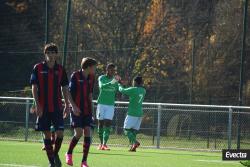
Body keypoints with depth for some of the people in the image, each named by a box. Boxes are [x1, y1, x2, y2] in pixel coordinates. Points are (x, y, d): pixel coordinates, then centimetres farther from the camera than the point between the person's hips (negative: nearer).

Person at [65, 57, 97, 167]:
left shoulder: (91, 78, 8)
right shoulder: (75, 76, -8)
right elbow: (70, 93, -9)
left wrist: (91, 108, 16)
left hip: (87, 111, 5)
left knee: (87, 133, -5)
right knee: (78, 133, -14)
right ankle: (69, 154, 13)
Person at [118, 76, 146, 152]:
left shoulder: (133, 89, -11)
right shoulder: (143, 91, 8)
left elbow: (122, 90, -1)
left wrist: (120, 85, 18)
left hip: (132, 113, -6)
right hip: (140, 114, 6)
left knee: (126, 129, -3)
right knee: (134, 130, 8)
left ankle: (135, 142, -23)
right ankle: (133, 146, -2)